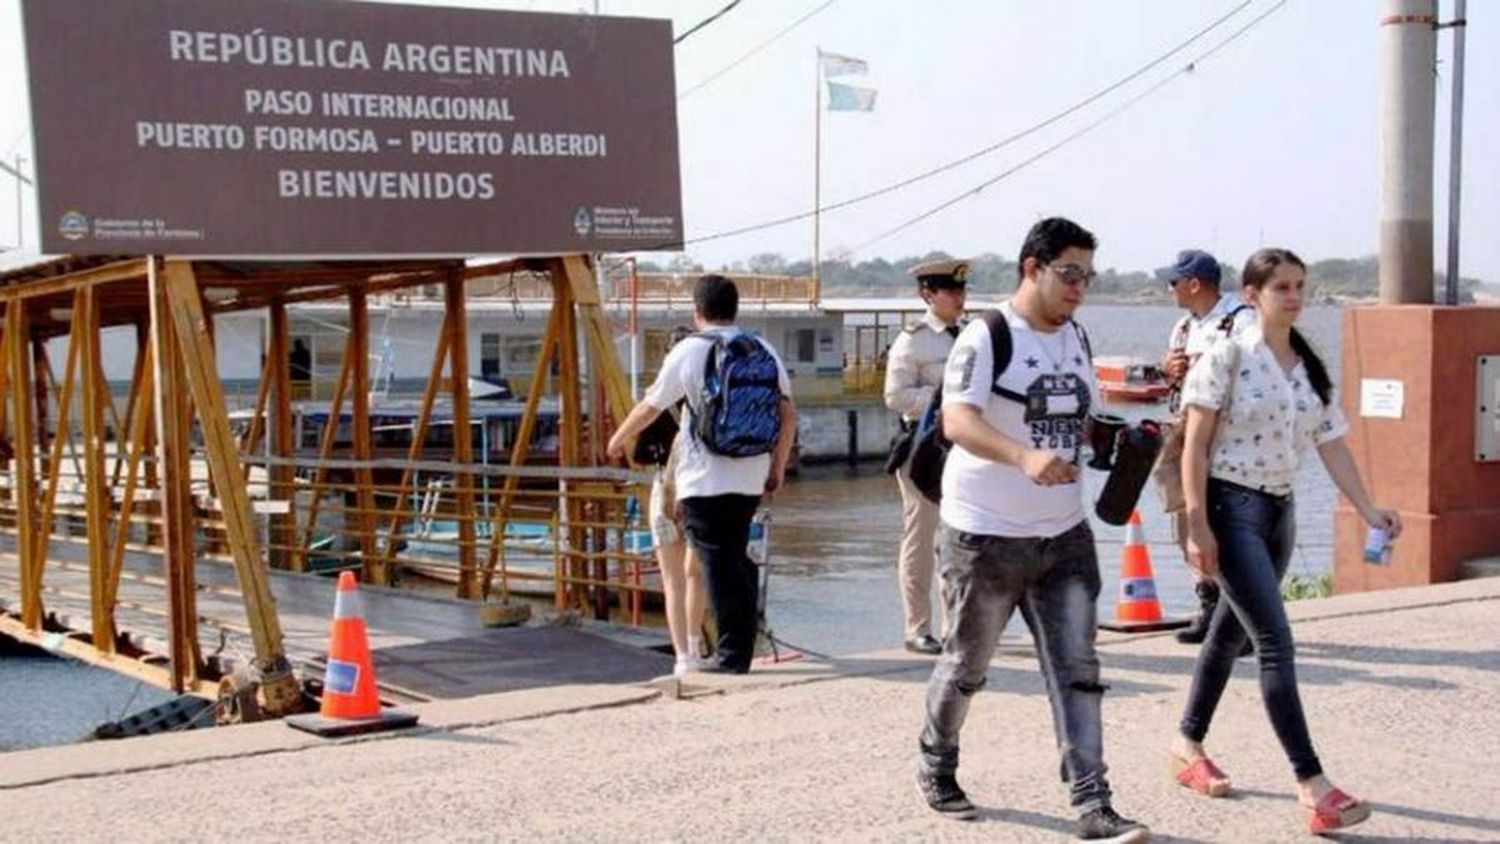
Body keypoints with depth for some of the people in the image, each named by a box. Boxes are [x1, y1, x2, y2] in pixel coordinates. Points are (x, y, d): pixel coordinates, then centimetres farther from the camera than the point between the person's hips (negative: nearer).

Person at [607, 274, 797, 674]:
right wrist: (778, 466, 15)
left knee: (720, 565, -4)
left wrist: (619, 439, 21)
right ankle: (742, 648, 17)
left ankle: (733, 653, -7)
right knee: (737, 559, 15)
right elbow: (788, 413, 6)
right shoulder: (763, 351, 7)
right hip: (751, 478, 5)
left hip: (704, 479, -5)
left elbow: (650, 407, 4)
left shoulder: (689, 351, -5)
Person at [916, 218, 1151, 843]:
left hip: (1064, 533, 6)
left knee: (1077, 670, -2)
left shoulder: (1076, 338, 11)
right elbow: (957, 420, -28)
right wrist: (1025, 456, -43)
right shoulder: (985, 338, -13)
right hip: (986, 534, -6)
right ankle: (936, 767, 35)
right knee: (966, 665, 11)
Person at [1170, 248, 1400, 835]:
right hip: (1232, 507, -7)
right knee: (1276, 642, -12)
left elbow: (1331, 444, 9)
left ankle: (1188, 744, 32)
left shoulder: (1309, 368, 10)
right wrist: (1197, 525, -16)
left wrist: (1368, 510, -2)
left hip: (1280, 510, 7)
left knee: (1232, 632, 16)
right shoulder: (1229, 356, -10)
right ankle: (1311, 783, -13)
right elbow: (1195, 444, -11)